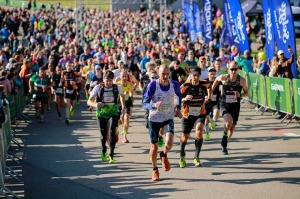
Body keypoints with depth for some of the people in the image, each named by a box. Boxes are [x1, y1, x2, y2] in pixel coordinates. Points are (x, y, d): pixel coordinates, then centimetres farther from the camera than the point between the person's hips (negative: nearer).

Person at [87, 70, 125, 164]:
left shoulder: (117, 88, -6)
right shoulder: (98, 88, -11)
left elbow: (121, 95, 19)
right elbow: (89, 101, -12)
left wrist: (123, 106, 12)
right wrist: (95, 104, -32)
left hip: (113, 113, 0)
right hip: (101, 113, 0)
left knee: (112, 132, -18)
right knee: (103, 134, 6)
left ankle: (111, 155, -13)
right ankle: (103, 152, 35)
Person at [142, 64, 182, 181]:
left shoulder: (174, 85, -11)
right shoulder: (153, 85, -20)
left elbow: (178, 94, 15)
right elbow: (144, 104, -19)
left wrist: (178, 108, 6)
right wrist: (154, 105, -38)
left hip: (168, 118, 1)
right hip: (154, 119, -1)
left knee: (169, 143, -19)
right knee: (154, 146, 7)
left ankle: (164, 155, 17)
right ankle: (155, 170, 30)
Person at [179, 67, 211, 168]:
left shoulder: (204, 84, -7)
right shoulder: (185, 86, -15)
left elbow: (209, 86, 19)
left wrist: (208, 97, 11)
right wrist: (184, 99, -31)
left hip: (200, 114, 0)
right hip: (187, 114, 0)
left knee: (199, 131, -25)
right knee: (185, 136, 11)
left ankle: (196, 158, -17)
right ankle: (182, 156, 41)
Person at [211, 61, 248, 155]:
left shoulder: (241, 80, -8)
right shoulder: (223, 78, -7)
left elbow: (246, 93, 3)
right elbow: (216, 80, 16)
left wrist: (240, 95, -17)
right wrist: (211, 91, 18)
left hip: (235, 105, 2)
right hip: (225, 105, -2)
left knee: (232, 127, 9)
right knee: (229, 122, -28)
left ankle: (224, 146, 32)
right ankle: (224, 139, -3)